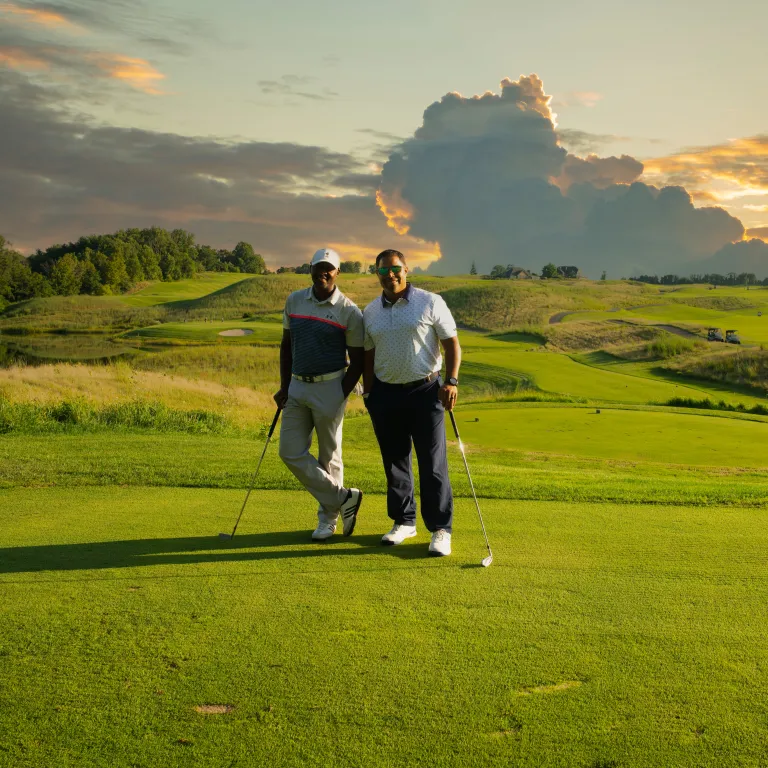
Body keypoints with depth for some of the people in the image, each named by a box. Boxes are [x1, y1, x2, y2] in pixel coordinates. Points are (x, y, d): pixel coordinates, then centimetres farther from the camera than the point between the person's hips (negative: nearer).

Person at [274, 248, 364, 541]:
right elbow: (286, 345, 14)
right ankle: (343, 498, 12)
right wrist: (284, 387, 8)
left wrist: (340, 397, -10)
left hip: (329, 388, -5)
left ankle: (328, 518, 19)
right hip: (298, 386, 5)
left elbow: (357, 361, -4)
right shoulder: (294, 300, 6)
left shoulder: (350, 312, -8)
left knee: (329, 456, 4)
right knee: (291, 452, 1)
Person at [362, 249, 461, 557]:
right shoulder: (370, 313, 8)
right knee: (394, 462, 9)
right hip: (385, 394, 4)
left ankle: (441, 530, 2)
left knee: (433, 464, -5)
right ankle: (404, 522, 23)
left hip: (425, 391, -4)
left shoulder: (430, 302, -3)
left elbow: (452, 343, -3)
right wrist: (368, 394, 11)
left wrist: (451, 381, -14)